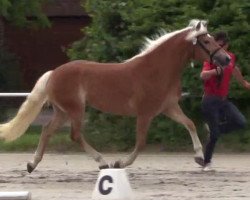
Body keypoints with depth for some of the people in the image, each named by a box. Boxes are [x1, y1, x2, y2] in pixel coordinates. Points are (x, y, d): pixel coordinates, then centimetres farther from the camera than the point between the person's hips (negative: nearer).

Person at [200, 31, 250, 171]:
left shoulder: (231, 57, 5)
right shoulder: (211, 59, -13)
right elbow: (203, 75, -31)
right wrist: (216, 71, -51)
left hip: (224, 100, 6)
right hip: (210, 101, -6)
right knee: (214, 136, -6)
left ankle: (215, 128, 11)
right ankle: (207, 163, 12)